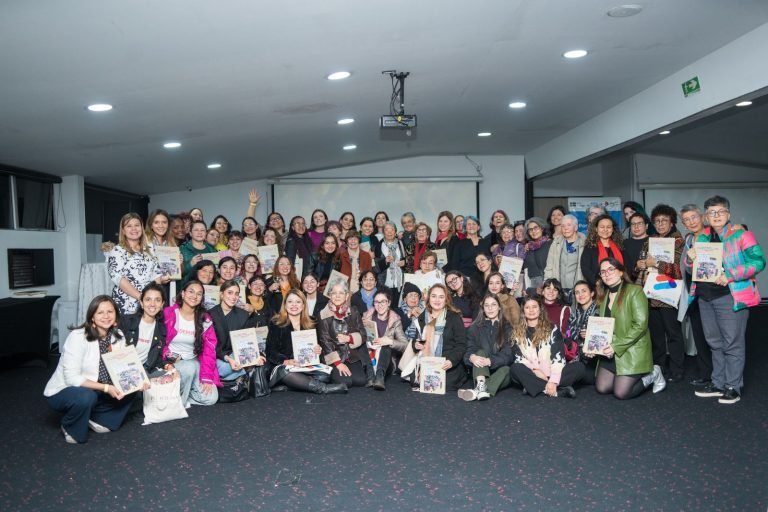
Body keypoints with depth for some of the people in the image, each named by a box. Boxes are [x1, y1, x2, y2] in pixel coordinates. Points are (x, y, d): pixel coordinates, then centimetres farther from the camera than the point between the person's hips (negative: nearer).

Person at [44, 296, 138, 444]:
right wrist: (105, 388, -33)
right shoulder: (78, 337, -24)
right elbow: (72, 378, -27)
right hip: (62, 392, -6)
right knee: (86, 396, -36)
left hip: (95, 390, 6)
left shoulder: (118, 336, -6)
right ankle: (71, 428, -5)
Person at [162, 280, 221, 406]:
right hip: (171, 363, -2)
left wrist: (207, 378, -15)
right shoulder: (168, 313, -6)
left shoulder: (205, 319, 0)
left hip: (193, 362, 3)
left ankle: (182, 393, 7)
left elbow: (209, 349, -6)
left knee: (210, 397, -17)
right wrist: (168, 359, -21)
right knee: (190, 368, -36)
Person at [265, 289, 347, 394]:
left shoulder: (310, 325, 15)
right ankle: (322, 388, -36)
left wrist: (318, 350, -8)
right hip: (283, 367, -3)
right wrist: (285, 361, -23)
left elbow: (316, 347, 17)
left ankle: (285, 385, -29)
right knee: (283, 371, -39)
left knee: (324, 376, -27)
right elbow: (271, 352, -4)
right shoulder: (276, 324, 3)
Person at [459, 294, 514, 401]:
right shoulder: (474, 328, 11)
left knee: (506, 370, -32)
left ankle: (477, 391, -56)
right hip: (480, 373, 1)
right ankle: (481, 385, -52)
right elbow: (468, 351, -2)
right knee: (481, 352, -26)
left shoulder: (508, 328, 6)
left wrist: (489, 361, -25)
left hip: (499, 370, -1)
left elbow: (508, 355, -6)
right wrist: (472, 357, -27)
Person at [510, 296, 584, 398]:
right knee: (516, 368, -32)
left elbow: (558, 356, -7)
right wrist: (534, 370, -18)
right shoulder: (517, 331, 7)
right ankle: (558, 391, -33)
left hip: (550, 373, 1)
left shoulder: (552, 329, 4)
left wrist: (553, 381, -20)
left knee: (579, 368, -22)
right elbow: (518, 357, -2)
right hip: (531, 374, 0)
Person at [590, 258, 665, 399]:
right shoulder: (604, 296, 13)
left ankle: (652, 375, 13)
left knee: (621, 393, -11)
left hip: (631, 352, -7)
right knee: (602, 388, -1)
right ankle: (631, 377, 23)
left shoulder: (634, 291, -10)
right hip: (610, 353, 7)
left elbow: (640, 325, -18)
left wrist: (617, 346, -21)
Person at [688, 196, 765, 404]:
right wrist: (690, 259, -5)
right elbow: (692, 270, 17)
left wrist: (730, 275, -22)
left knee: (732, 343, 0)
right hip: (705, 297, 6)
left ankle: (733, 387, 10)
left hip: (730, 296, -6)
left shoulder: (741, 235, -4)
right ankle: (718, 384, 24)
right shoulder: (702, 238, 12)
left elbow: (758, 261, -13)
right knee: (715, 343, 14)